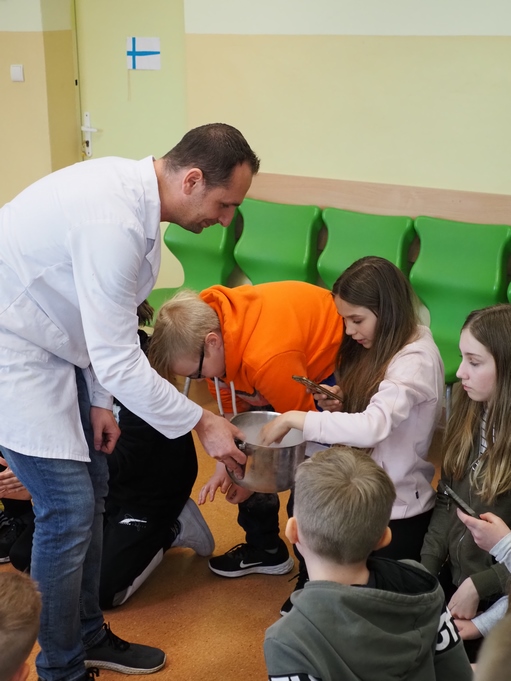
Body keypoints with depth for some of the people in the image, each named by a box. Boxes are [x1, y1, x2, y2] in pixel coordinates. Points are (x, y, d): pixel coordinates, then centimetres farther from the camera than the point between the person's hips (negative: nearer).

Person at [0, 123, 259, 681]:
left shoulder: (131, 189, -1)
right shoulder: (114, 222, -31)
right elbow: (118, 362, -28)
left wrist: (98, 401, 10)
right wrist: (201, 423, -18)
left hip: (53, 346, 10)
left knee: (90, 487, 14)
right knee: (69, 509, -8)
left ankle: (87, 635, 31)